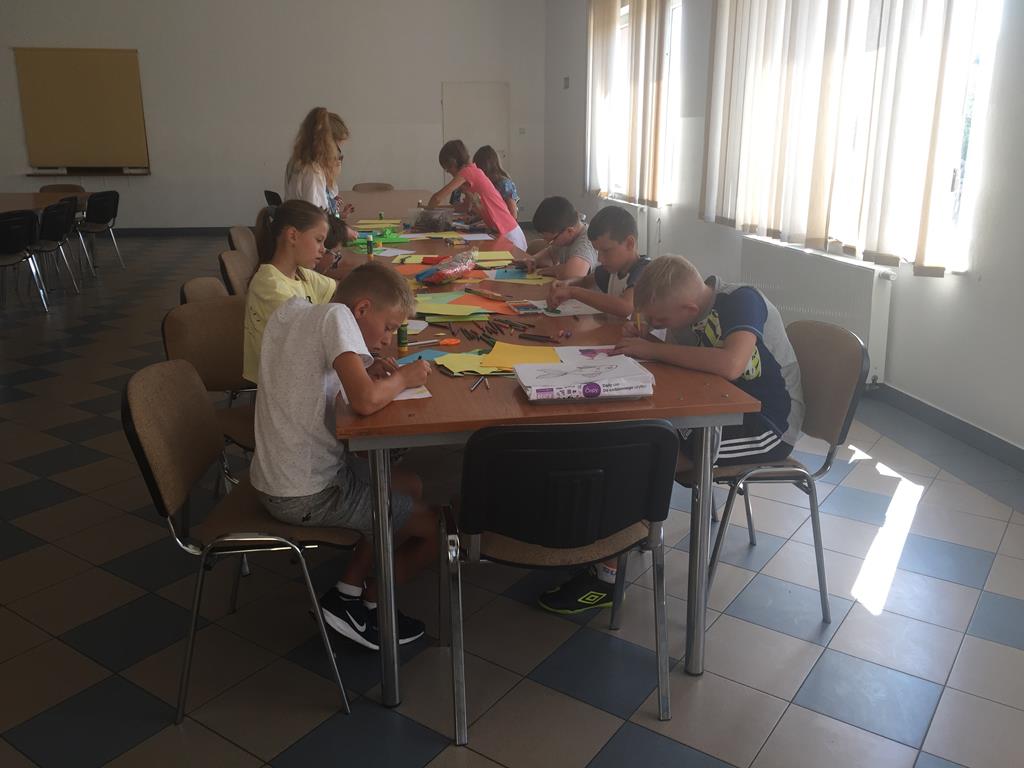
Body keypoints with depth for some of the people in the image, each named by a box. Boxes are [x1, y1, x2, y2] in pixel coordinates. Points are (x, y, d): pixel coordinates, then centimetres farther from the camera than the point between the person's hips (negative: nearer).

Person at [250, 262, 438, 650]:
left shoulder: (291, 311, 4)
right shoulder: (336, 316, -20)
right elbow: (365, 401, -33)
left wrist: (366, 370, 3)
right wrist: (403, 377, -14)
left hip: (276, 476, 9)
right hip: (307, 496, -9)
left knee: (410, 487, 23)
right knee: (436, 526, 5)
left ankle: (348, 590, 21)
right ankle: (362, 605, 21)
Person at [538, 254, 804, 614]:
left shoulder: (743, 301, -23)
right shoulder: (694, 306, 0)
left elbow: (729, 365, -41)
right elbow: (680, 362, 11)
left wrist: (654, 349, -30)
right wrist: (644, 339, -9)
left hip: (768, 427, -8)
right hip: (728, 410, 8)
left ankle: (607, 576, -10)